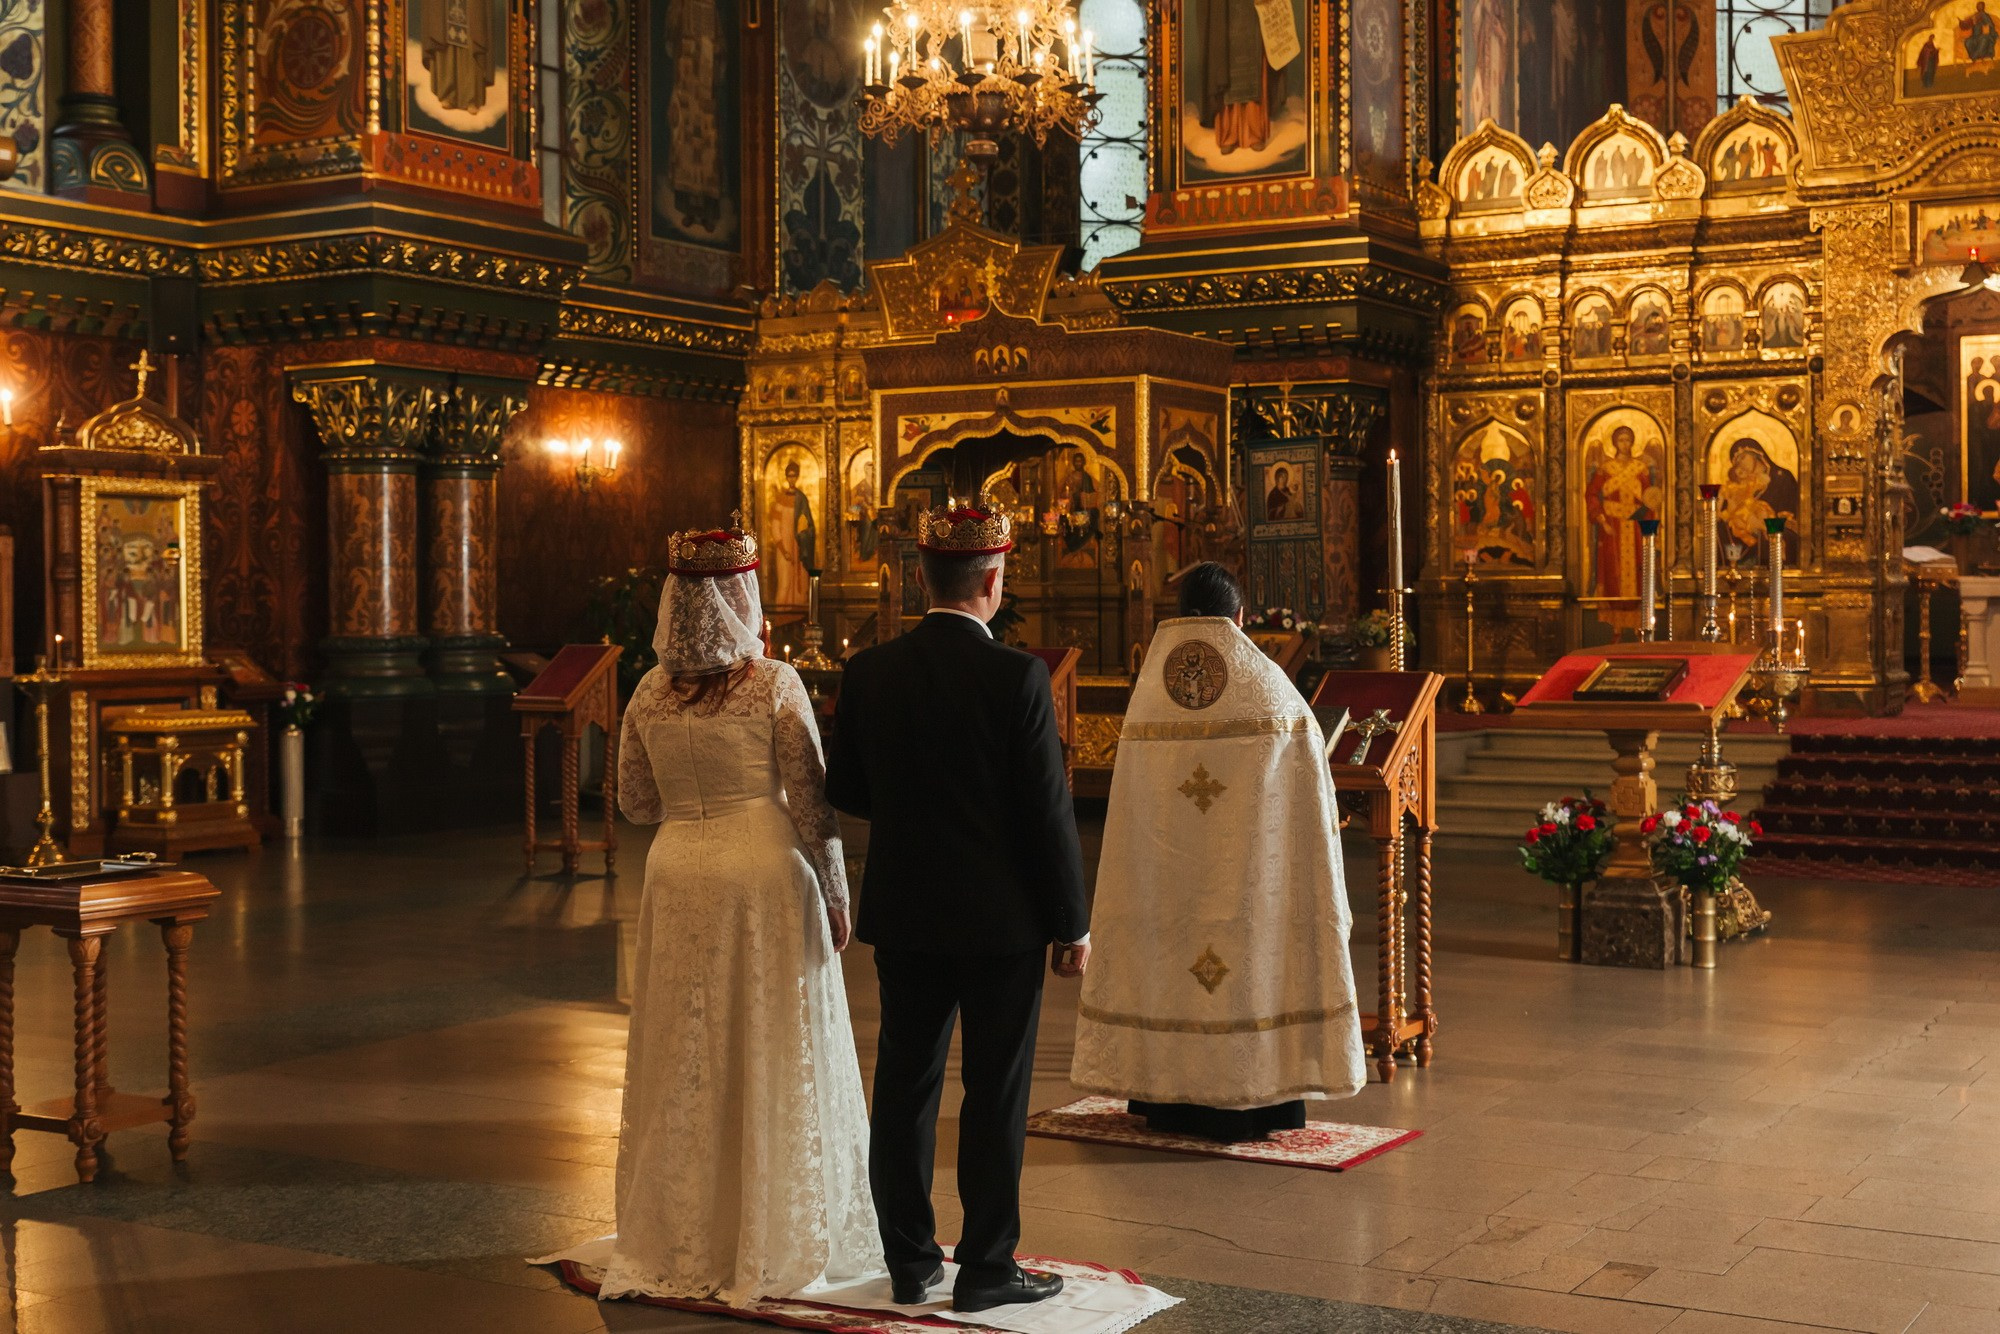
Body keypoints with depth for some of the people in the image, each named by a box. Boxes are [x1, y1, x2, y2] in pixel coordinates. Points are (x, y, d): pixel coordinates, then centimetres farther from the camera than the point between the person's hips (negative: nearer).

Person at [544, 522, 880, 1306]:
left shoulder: (649, 695, 1)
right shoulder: (774, 685, -10)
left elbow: (636, 804, 8)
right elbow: (811, 803, -10)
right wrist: (835, 894, -1)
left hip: (678, 875, 4)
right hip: (766, 873, -3)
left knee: (684, 1060, 12)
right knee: (772, 1057, 6)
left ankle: (679, 1236, 21)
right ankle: (771, 1238, 14)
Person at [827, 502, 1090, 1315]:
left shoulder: (869, 673, -2)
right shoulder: (1017, 677, -14)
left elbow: (844, 791, 7)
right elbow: (1048, 811, -13)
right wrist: (1072, 923, -4)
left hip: (904, 913, 4)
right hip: (1001, 916, -4)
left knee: (905, 1088, 12)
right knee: (995, 1095, 5)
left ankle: (910, 1261, 21)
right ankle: (985, 1269, 12)